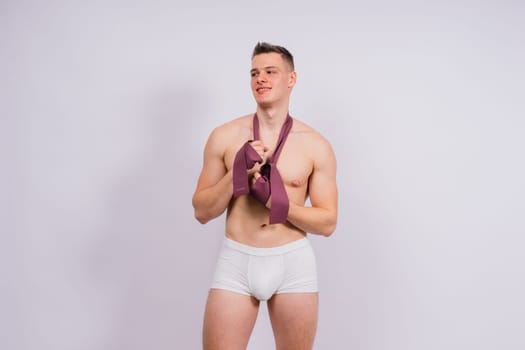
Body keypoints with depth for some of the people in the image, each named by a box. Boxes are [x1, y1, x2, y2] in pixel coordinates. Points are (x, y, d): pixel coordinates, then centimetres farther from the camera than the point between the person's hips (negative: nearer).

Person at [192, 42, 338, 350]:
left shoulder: (317, 146, -2)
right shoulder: (224, 137, 0)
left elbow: (328, 222, -2)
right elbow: (202, 212, 1)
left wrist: (278, 201, -16)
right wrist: (237, 174, -13)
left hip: (293, 262, 0)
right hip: (236, 261, 0)